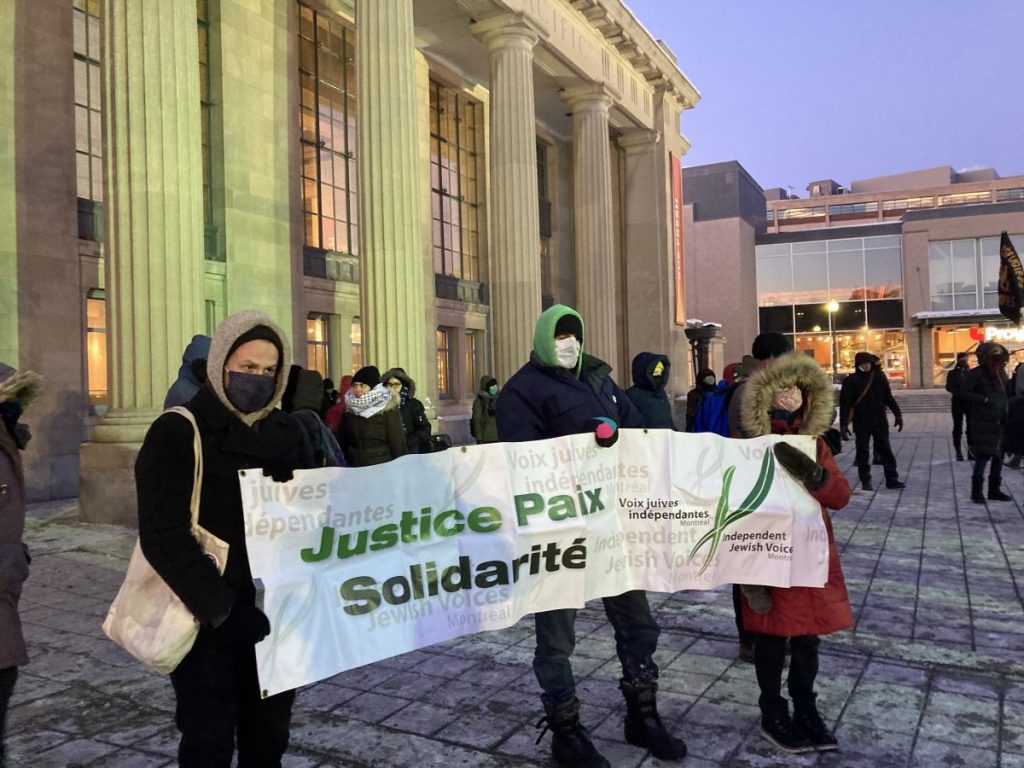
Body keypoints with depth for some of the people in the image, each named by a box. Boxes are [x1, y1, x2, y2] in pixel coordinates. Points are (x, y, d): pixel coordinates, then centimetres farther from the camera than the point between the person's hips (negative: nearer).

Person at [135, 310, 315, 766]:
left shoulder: (288, 432, 7)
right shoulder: (179, 432, -9)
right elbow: (164, 538, -15)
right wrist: (222, 609, -22)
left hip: (274, 617, 5)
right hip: (207, 620, -4)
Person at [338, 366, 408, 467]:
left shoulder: (388, 409, -6)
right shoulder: (349, 410, 7)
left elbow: (398, 442, -6)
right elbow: (342, 441, 13)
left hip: (383, 466, -4)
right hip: (354, 467, 4)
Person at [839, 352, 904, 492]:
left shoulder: (880, 378, 3)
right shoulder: (851, 381, -6)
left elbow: (888, 398, 10)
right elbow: (845, 403, -9)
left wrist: (898, 414, 4)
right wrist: (843, 424, -14)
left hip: (880, 422, 3)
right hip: (861, 424, -2)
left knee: (885, 450, 7)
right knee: (863, 452, 4)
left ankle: (892, 479, 13)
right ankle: (865, 481, 12)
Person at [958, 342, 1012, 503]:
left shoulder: (1001, 373, 12)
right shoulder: (975, 374, -8)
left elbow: (1006, 392, 20)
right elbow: (963, 393, -15)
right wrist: (985, 400, -17)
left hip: (1000, 422, 7)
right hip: (983, 422, -7)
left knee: (998, 456, 11)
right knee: (983, 456, -10)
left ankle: (994, 490, 21)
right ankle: (976, 491, -3)